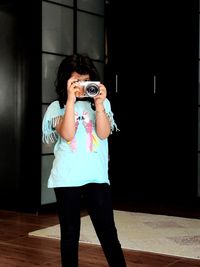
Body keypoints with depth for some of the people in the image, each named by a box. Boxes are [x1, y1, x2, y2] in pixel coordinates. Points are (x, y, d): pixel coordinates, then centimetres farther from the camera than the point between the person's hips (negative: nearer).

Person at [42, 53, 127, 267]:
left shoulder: (101, 103, 9)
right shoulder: (56, 107, 5)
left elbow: (104, 133, -5)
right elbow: (67, 134, -12)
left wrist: (98, 103, -14)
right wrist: (71, 100, -15)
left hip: (97, 176, 1)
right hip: (67, 179, 0)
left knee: (108, 232, 0)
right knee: (69, 233, 8)